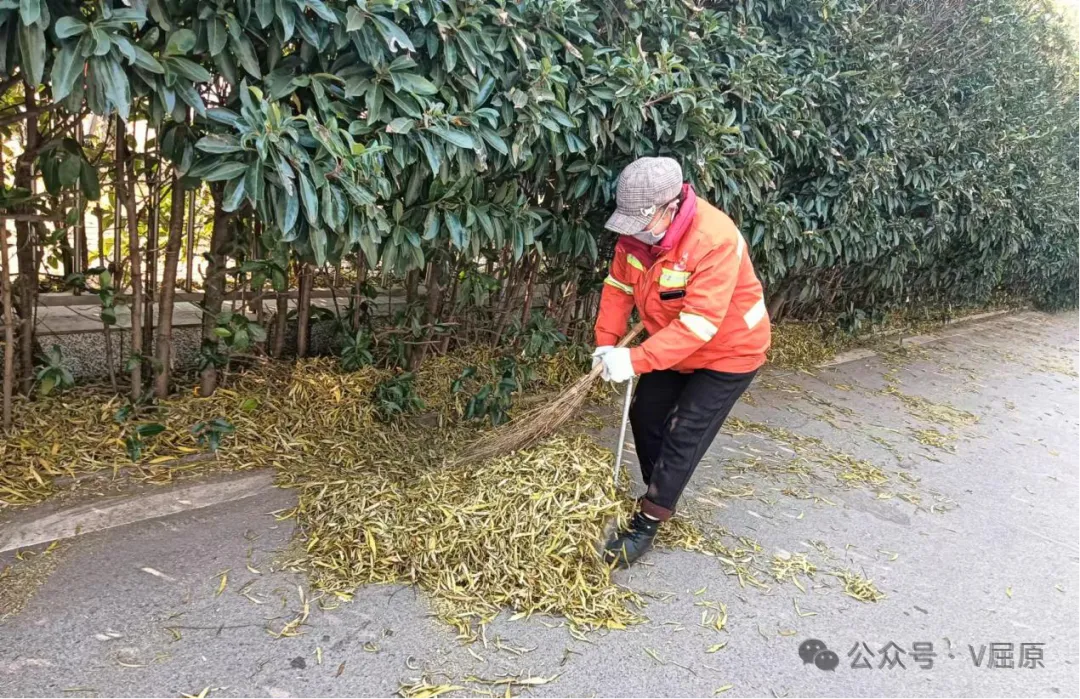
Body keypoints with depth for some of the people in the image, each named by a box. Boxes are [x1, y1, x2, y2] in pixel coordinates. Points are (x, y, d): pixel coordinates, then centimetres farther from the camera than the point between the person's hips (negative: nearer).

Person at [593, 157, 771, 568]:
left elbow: (699, 323, -39)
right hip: (672, 347, 8)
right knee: (645, 417, 12)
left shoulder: (715, 240, -36)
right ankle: (661, 498, 33)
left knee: (684, 436, -8)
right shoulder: (637, 230, -13)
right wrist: (606, 342, -16)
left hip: (728, 350, -7)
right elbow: (619, 287, -4)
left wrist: (635, 361, -42)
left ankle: (647, 524, 5)